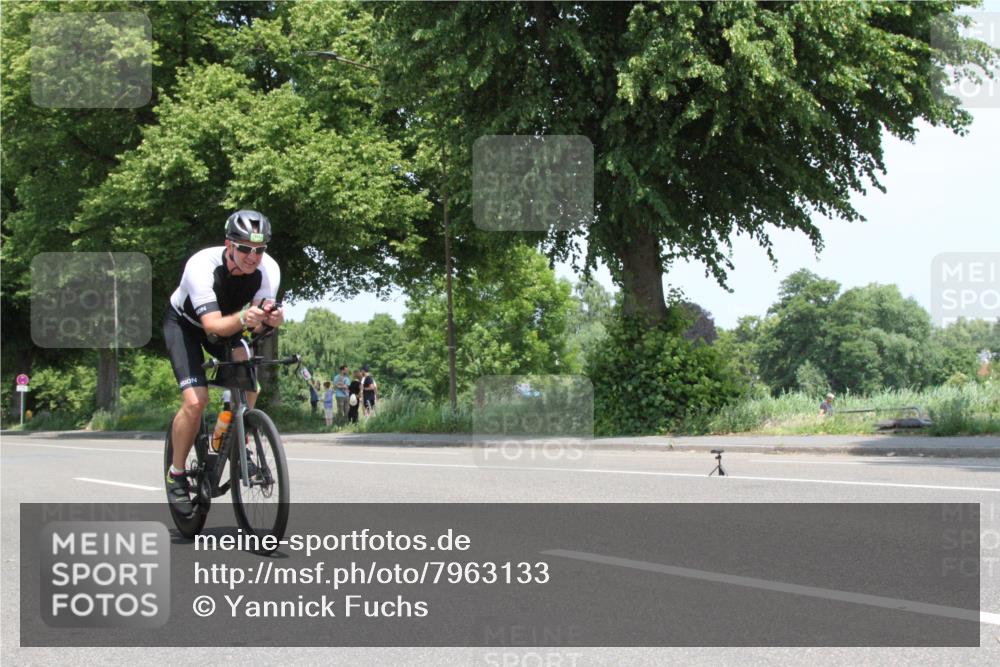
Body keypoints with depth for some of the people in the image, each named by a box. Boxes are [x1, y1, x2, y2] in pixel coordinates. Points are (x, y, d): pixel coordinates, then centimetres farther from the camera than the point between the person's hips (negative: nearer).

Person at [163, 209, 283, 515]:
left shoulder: (268, 269, -25)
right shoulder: (202, 266, -37)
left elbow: (258, 324, -26)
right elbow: (213, 326, -43)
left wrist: (269, 320, -49)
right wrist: (242, 319, -63)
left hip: (227, 324, 4)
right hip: (184, 323, -4)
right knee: (195, 401, -22)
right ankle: (176, 473, -3)